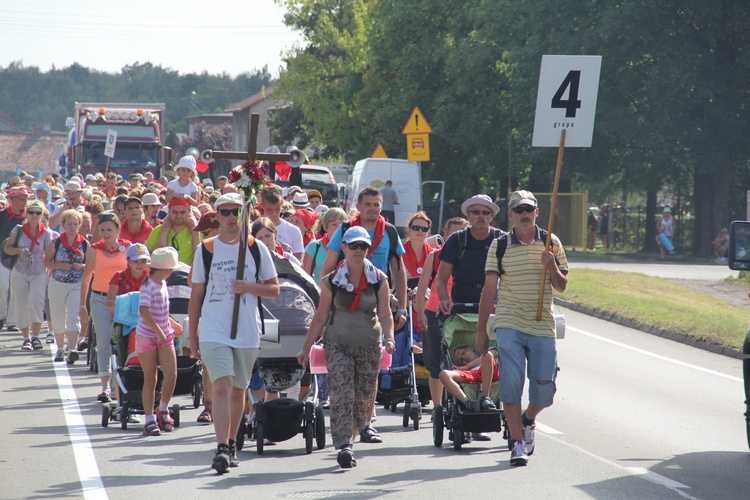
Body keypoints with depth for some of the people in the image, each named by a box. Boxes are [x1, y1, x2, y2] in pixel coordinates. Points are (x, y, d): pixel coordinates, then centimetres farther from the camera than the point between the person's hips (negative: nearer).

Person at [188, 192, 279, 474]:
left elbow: (274, 290, 6)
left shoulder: (257, 248, 4)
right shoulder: (205, 250, 4)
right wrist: (192, 336, 7)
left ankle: (231, 444, 27)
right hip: (213, 331, -2)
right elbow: (196, 296, 9)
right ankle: (221, 449, -23)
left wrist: (249, 287, -13)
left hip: (247, 332, 2)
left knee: (238, 390, 12)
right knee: (222, 387, -16)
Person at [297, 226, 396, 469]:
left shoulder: (379, 280, 4)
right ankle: (343, 447, -23)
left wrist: (389, 338, -16)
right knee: (342, 394, -16)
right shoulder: (332, 281, 2)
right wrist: (306, 348, 4)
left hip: (369, 346, 2)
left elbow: (385, 314, 2)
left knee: (363, 398, 4)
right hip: (338, 344, -2)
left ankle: (347, 438, 25)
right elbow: (321, 318, 6)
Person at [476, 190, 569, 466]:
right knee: (511, 383, -11)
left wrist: (552, 268, -13)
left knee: (544, 391, 3)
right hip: (509, 324, -1)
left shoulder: (551, 243, 6)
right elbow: (490, 288, 4)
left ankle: (528, 420, 35)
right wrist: (481, 329, 2)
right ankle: (518, 443, -4)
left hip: (542, 327, 2)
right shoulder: (499, 246, 3)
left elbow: (562, 286, 8)